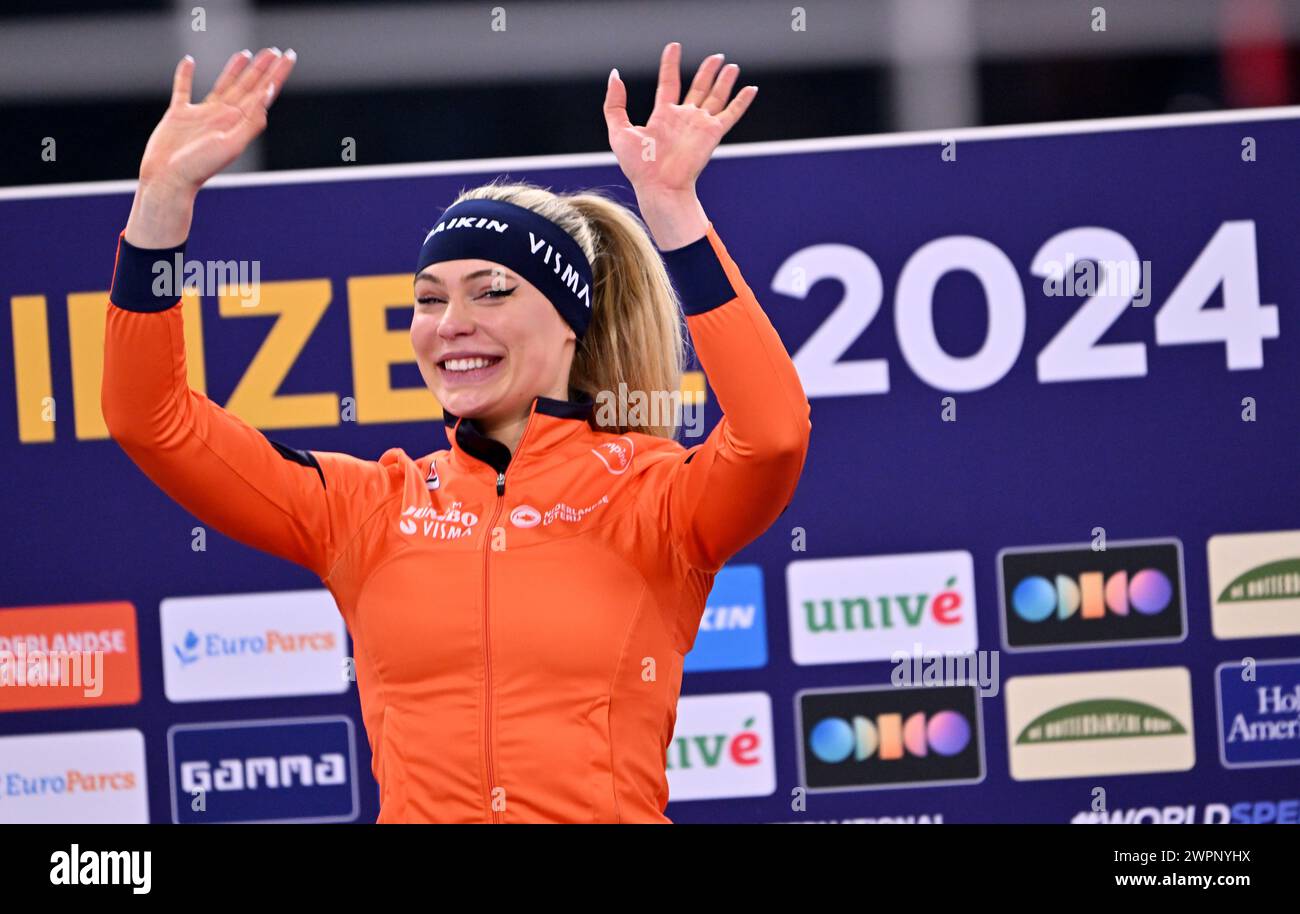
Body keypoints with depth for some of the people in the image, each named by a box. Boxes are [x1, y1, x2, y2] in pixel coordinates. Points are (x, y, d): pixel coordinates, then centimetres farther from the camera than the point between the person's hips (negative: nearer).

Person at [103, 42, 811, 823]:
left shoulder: (651, 493, 4)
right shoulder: (370, 509, 11)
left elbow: (774, 433, -15)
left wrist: (672, 207, -18)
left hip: (612, 810, -1)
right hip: (419, 809, 2)